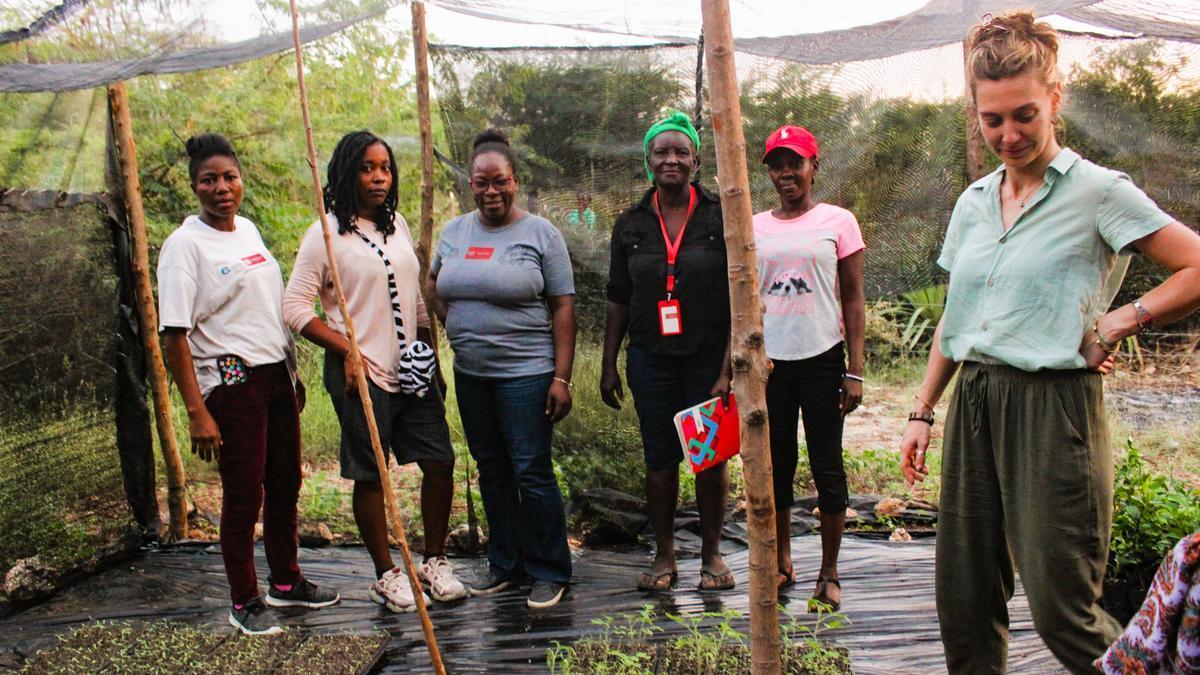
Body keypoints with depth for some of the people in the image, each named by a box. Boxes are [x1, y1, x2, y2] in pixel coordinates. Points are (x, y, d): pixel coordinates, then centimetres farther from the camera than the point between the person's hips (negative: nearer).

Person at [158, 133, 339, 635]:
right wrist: (196, 412, -20)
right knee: (243, 496, 1)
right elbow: (175, 335, -16)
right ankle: (244, 603, 17)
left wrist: (293, 374, 19)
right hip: (231, 383, -7)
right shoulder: (185, 244, -11)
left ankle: (286, 582, 31)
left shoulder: (248, 230, 12)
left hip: (277, 376, 7)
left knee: (285, 484, 15)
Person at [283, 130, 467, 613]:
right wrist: (347, 351, -15)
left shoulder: (398, 225, 12)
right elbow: (294, 306, -10)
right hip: (362, 374, -6)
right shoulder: (326, 234, -7)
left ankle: (435, 562, 22)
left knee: (440, 463, 5)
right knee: (370, 477, 4)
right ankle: (386, 575, 21)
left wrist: (429, 353, 13)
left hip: (413, 372, 6)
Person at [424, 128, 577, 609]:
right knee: (491, 471, 14)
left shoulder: (540, 234, -5)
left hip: (527, 374, -5)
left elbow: (563, 308, -8)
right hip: (470, 373, 6)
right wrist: (455, 327, 10)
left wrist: (562, 377, -14)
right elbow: (433, 285, 26)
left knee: (532, 473, -3)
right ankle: (505, 563, 28)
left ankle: (550, 571, 13)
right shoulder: (454, 231, 9)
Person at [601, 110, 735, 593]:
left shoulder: (720, 218, -3)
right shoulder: (631, 225, 5)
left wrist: (727, 370, -12)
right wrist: (608, 366, 7)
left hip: (708, 355, -2)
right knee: (659, 459, 8)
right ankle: (664, 557, 23)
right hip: (651, 358, 2)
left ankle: (712, 554, 24)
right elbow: (618, 300, 10)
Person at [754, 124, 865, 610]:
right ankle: (782, 564, 25)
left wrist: (855, 370, -5)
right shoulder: (755, 228, 8)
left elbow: (853, 301, 1)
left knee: (827, 466, 3)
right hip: (770, 363, 3)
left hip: (822, 360, -2)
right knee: (776, 465, 9)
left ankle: (829, 574, 16)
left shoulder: (838, 221, 1)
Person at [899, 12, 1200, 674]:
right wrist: (922, 412, 15)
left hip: (1053, 407, -6)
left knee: (1062, 611, -2)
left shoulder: (1098, 191, -5)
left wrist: (1120, 320, -11)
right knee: (964, 601, 10)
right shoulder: (973, 202, 13)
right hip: (973, 404, 6)